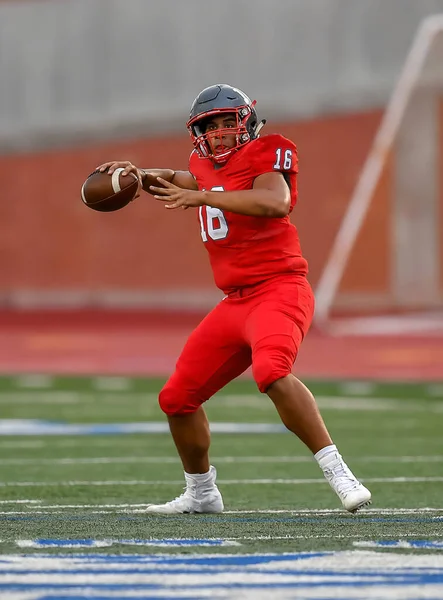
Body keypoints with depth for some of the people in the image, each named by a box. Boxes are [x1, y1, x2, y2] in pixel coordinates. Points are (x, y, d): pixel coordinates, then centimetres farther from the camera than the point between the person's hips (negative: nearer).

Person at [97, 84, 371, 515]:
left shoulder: (265, 155, -8)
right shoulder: (206, 166, 14)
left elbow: (276, 202, -29)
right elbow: (182, 183, 38)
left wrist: (202, 197, -30)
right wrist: (137, 175, 18)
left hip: (278, 289, -8)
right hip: (235, 303, 8)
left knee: (271, 373, -36)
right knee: (177, 398, 11)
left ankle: (337, 473, -32)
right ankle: (201, 493, 32)